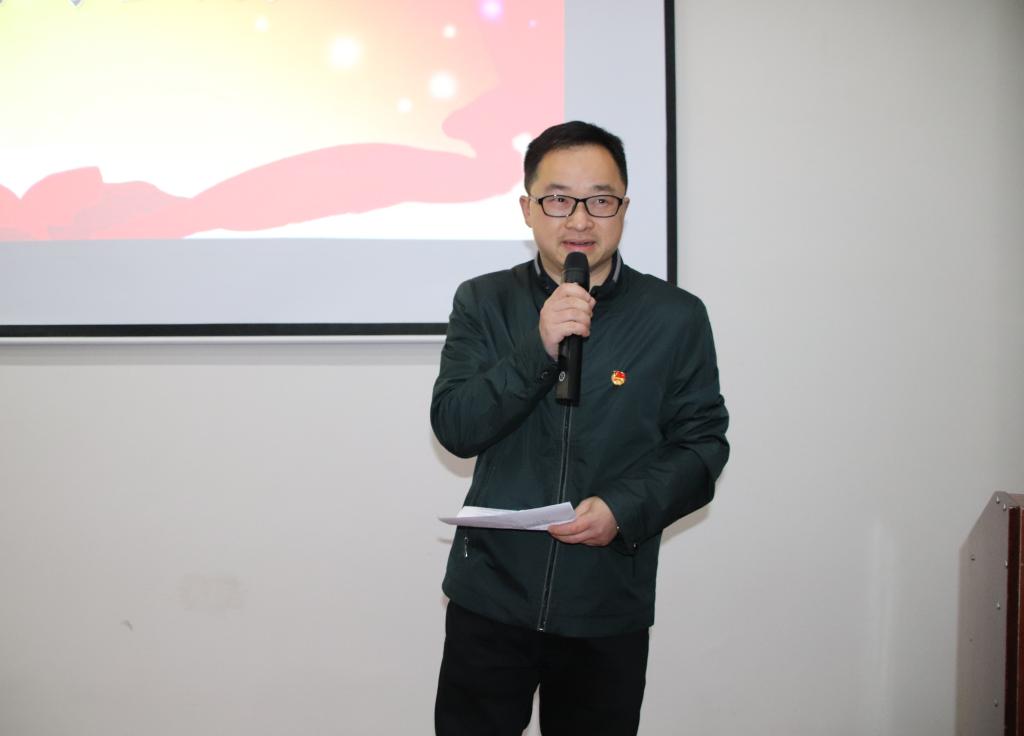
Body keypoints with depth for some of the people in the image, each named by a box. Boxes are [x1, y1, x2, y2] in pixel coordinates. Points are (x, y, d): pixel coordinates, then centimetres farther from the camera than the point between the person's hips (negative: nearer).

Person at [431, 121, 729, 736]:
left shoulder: (676, 317, -1)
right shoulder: (484, 302, 2)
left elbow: (702, 445, -1)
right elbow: (454, 429, -7)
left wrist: (625, 509, -17)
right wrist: (537, 350, -20)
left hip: (611, 606, 0)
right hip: (490, 594, 1)